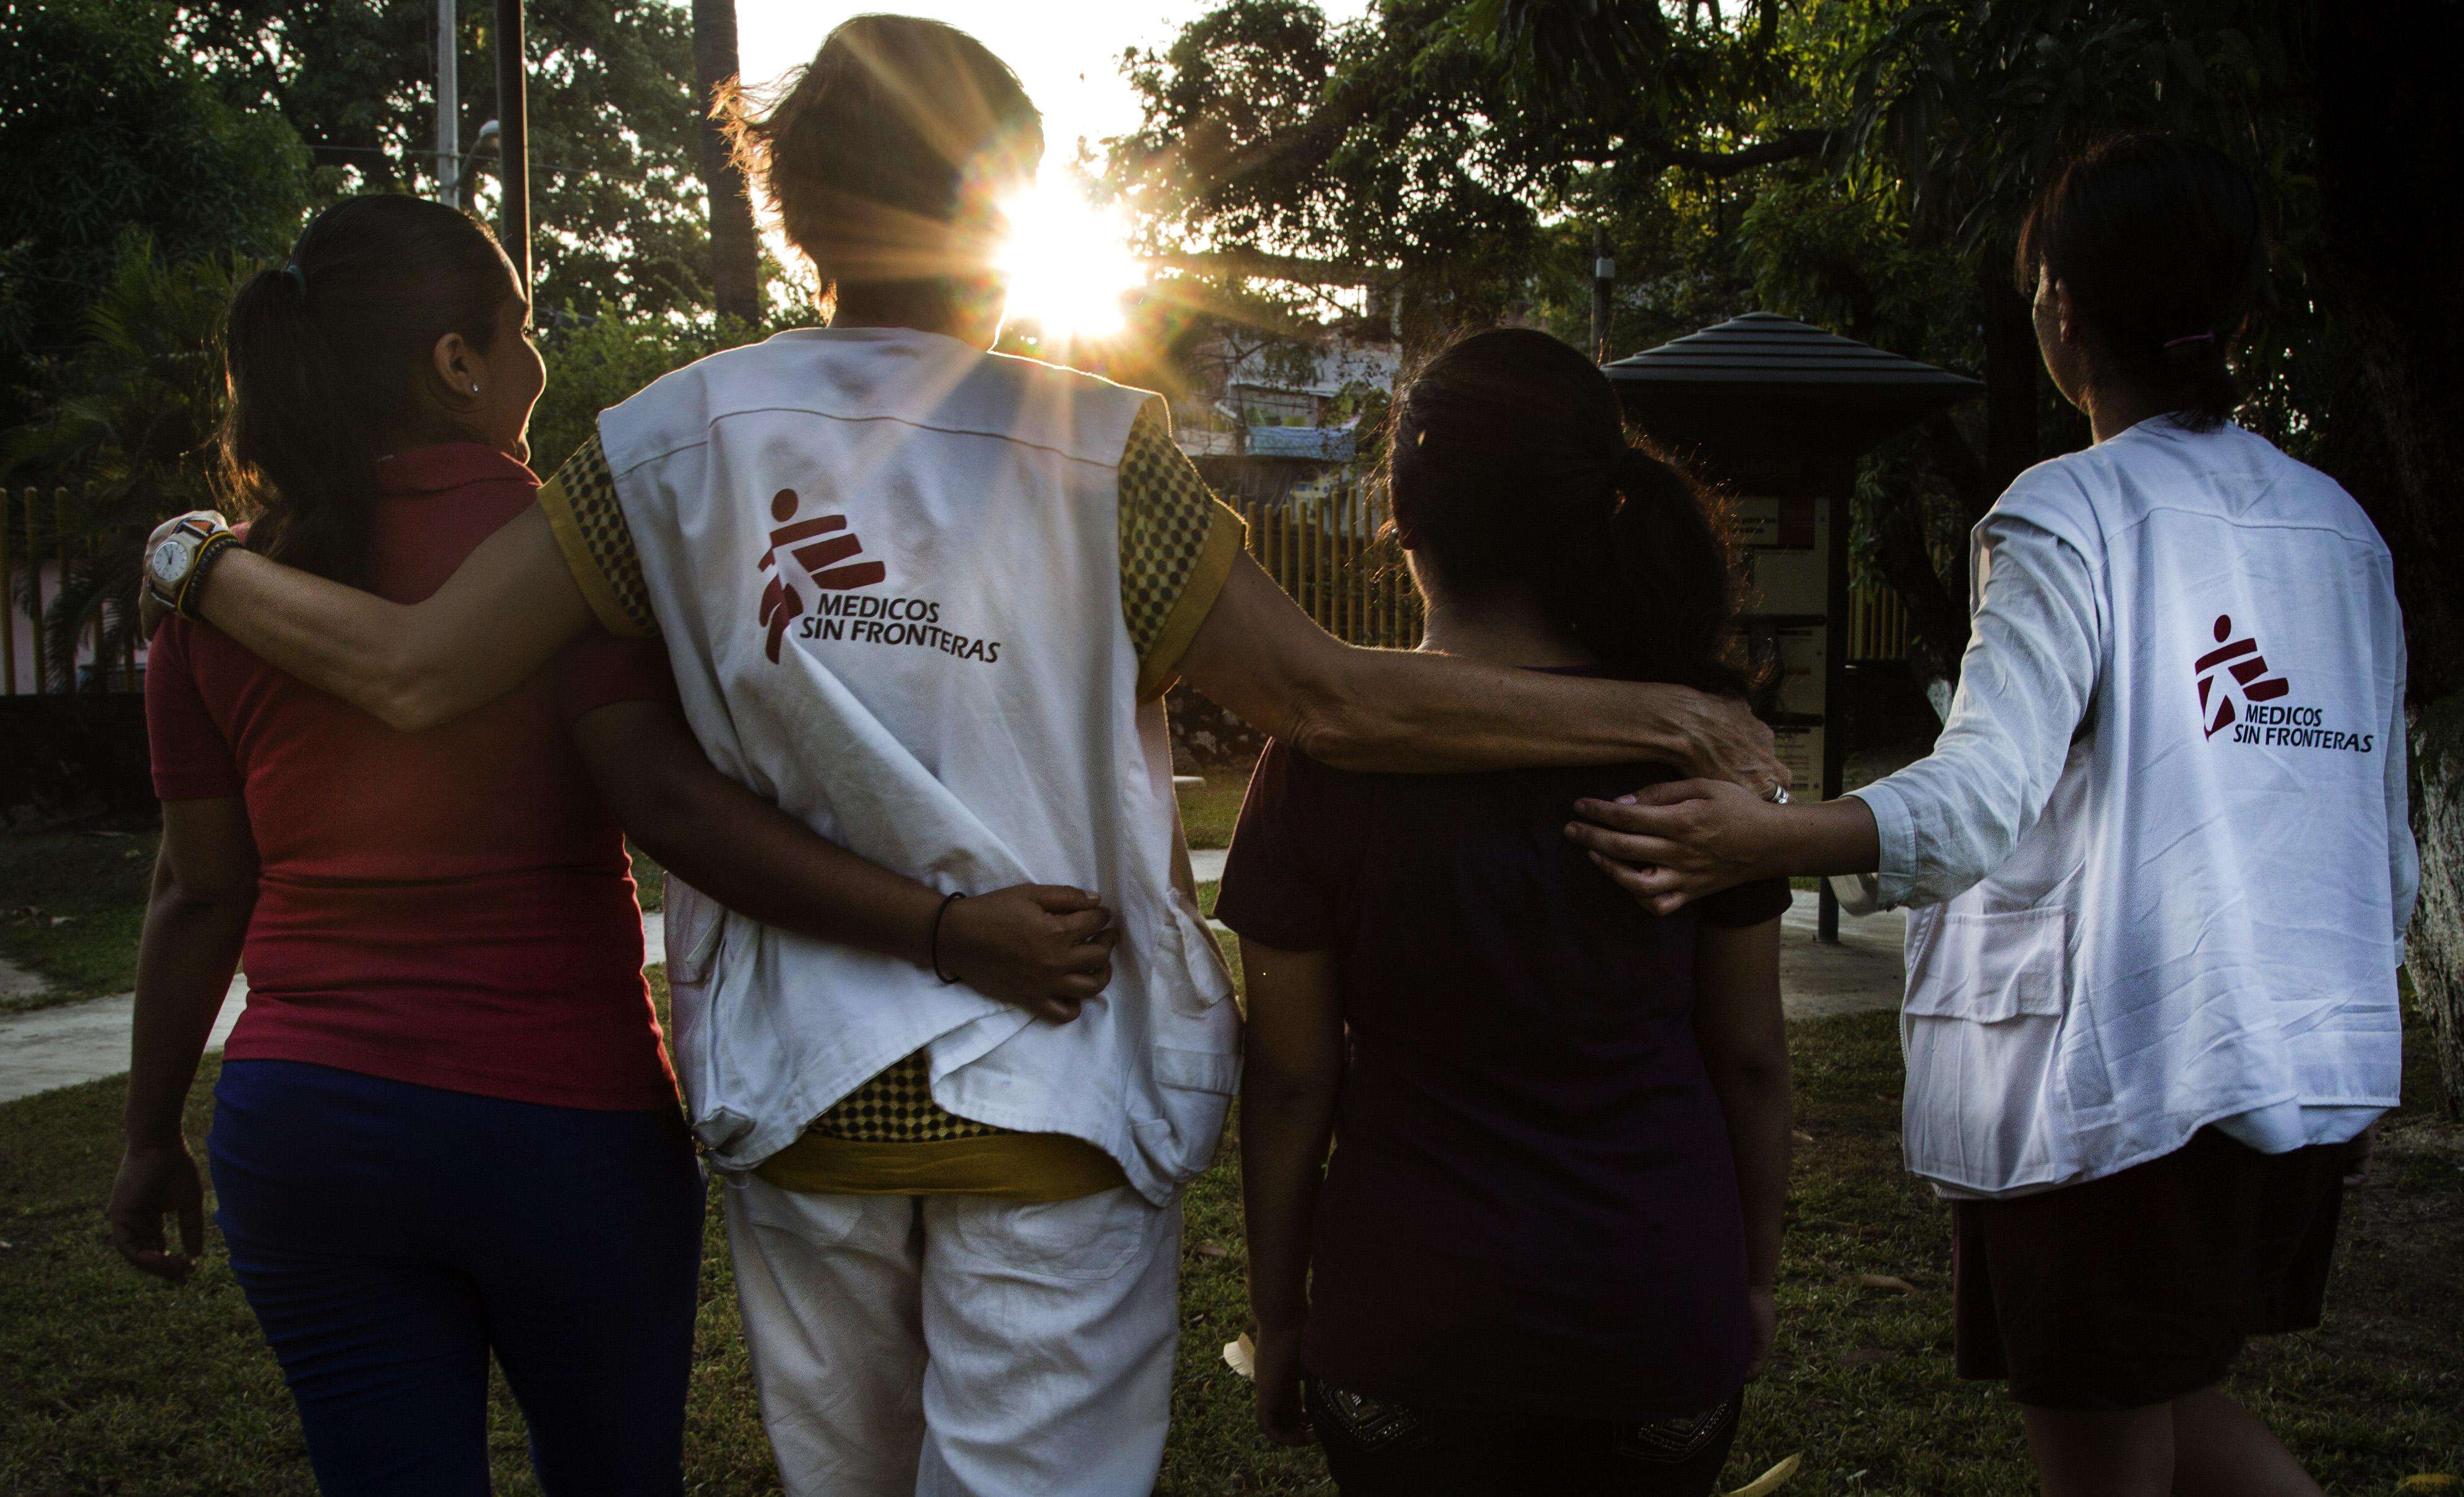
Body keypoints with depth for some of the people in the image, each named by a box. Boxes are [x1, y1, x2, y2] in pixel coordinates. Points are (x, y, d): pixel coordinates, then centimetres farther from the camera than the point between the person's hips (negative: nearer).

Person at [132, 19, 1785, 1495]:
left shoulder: (682, 441, -3)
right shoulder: (1089, 449, -11)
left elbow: (414, 669, -5)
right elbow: (1336, 701, -13)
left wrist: (208, 565, 13)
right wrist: (1657, 715, -6)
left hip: (799, 1094, 4)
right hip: (1053, 1103, -3)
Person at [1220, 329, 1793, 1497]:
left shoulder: (1326, 756, -12)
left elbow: (1292, 1080, -7)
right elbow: (1749, 1056, -1)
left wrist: (1279, 1314, 6)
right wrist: (1755, 1273, 13)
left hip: (1411, 1331, -1)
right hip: (1663, 1320, 2)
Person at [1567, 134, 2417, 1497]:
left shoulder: (2071, 515, -11)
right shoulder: (2339, 527, 9)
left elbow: (1988, 788, -26)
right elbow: (2385, 848, 14)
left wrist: (1763, 842, -40)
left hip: (2114, 1077, -7)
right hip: (2314, 1076, 7)